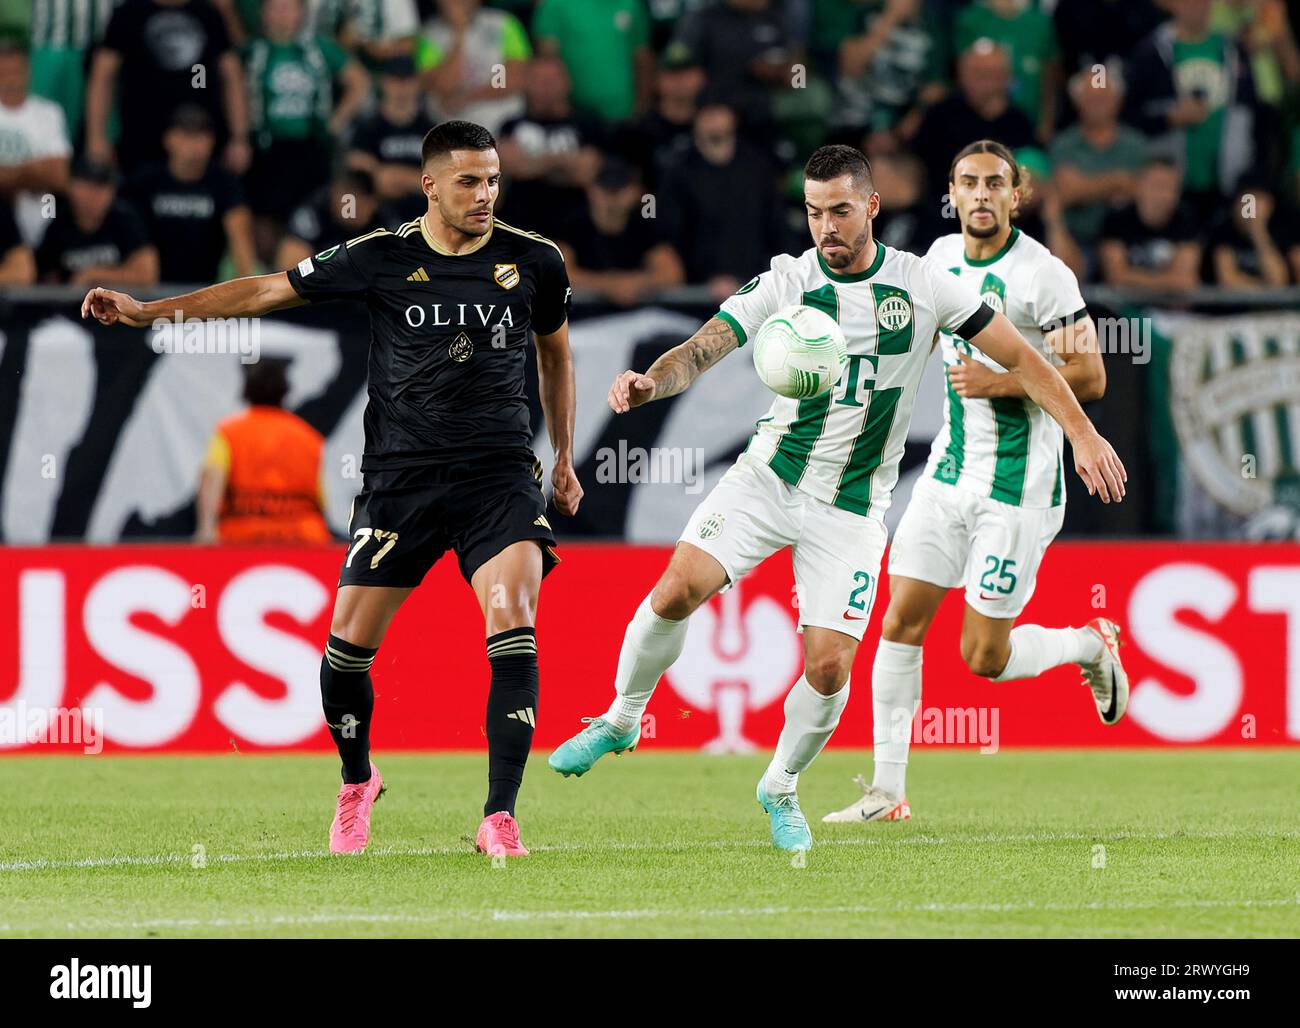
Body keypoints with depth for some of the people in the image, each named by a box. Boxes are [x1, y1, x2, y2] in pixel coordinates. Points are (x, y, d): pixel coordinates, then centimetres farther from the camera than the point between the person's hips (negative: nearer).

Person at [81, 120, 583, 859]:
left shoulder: (534, 261, 2)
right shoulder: (382, 259, -1)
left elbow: (555, 352, 21)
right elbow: (268, 291, 4)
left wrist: (566, 457, 20)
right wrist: (145, 310, 2)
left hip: (500, 473, 0)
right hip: (400, 476, 0)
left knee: (513, 621, -20)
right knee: (350, 638, -3)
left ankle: (501, 816, -18)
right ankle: (357, 784, 25)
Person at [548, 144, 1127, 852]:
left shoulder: (921, 284, -4)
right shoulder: (785, 281, -4)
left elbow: (1019, 356, 2)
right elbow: (705, 347, -13)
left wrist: (1082, 434, -4)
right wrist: (652, 381, -34)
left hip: (853, 506, 0)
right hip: (769, 475, 0)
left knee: (829, 667, -9)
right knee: (678, 589, -19)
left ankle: (781, 787, 18)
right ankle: (621, 720, 6)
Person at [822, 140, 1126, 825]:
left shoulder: (1042, 275, -14)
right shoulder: (942, 256, 7)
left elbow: (1089, 379, -15)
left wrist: (1002, 383, -20)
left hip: (1019, 486, -6)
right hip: (950, 472, 6)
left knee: (984, 657, -4)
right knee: (901, 621, -2)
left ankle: (1091, 643, 25)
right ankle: (887, 790, 3)